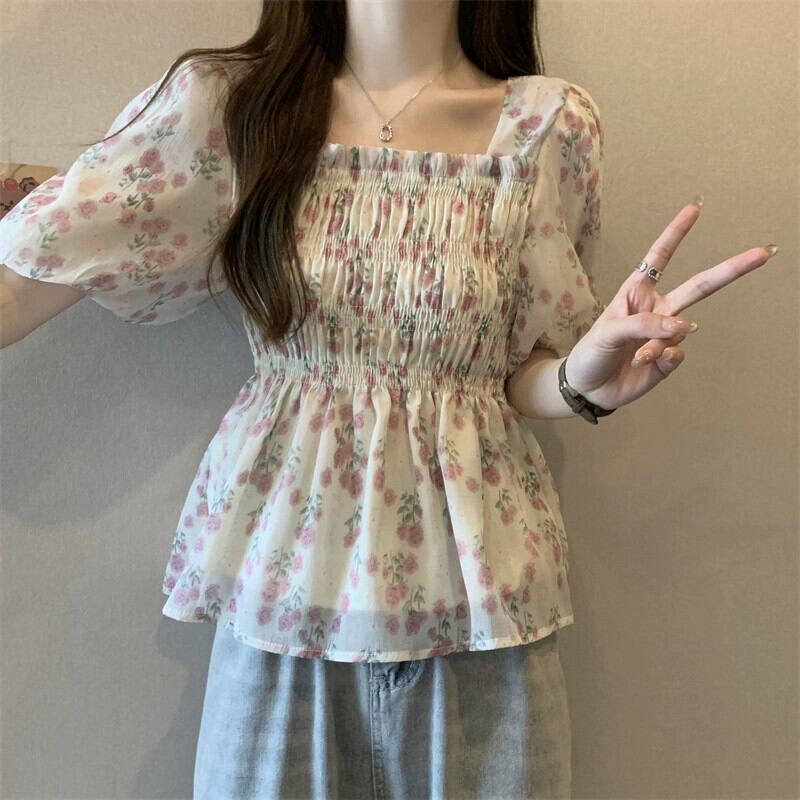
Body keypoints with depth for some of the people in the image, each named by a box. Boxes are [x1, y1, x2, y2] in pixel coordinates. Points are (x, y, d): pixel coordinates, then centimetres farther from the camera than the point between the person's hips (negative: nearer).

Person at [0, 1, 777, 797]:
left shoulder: (547, 122, -4)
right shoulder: (223, 102, -3)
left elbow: (522, 374, 2)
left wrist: (584, 377, -19)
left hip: (469, 576, 1)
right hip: (282, 567, 1)